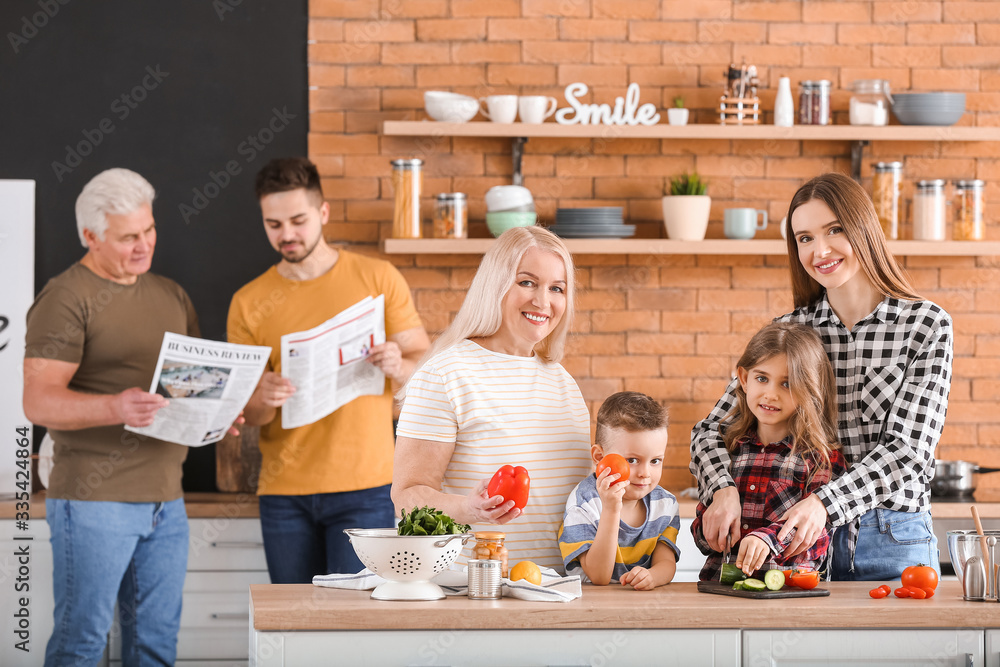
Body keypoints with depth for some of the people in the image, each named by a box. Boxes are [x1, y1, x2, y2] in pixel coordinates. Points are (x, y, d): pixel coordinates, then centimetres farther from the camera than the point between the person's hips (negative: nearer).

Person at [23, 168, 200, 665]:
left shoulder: (171, 296, 16)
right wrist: (114, 408, -33)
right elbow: (38, 403, -16)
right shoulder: (65, 299, -7)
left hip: (165, 498, 7)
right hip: (94, 499, -7)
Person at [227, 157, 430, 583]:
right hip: (284, 494, 2)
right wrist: (263, 400, -19)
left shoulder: (378, 279, 3)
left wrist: (397, 366, -18)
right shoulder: (249, 303, 7)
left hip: (364, 487, -2)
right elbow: (246, 414, 6)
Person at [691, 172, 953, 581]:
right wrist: (723, 489, -19)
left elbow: (909, 448, -10)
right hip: (804, 541, 2)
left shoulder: (926, 325, -1)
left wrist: (825, 502, -26)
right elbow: (712, 429, 4)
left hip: (894, 546, -2)